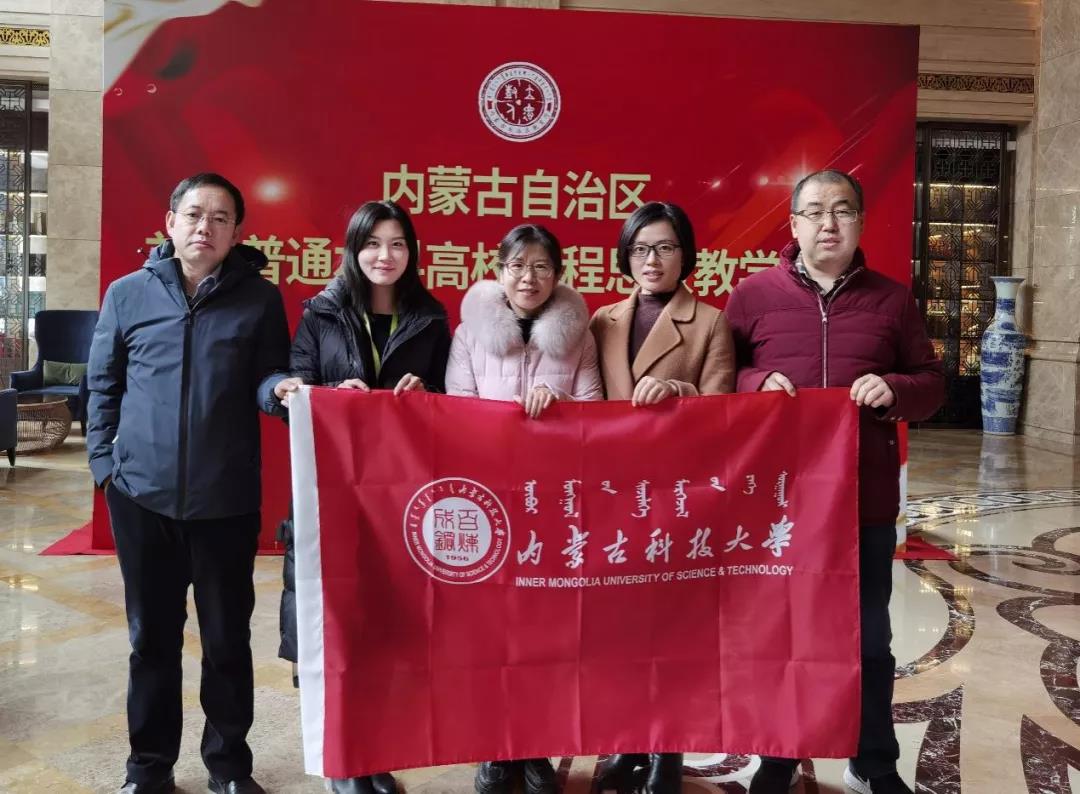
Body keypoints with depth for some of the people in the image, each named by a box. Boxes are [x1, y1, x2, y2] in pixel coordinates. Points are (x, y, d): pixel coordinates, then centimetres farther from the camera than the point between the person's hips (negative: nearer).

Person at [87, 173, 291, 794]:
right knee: (152, 636, 13)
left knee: (228, 637, 9)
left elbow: (266, 379, 3)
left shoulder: (260, 298, 2)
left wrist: (281, 386, -20)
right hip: (142, 494, 1)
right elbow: (104, 384, 11)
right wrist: (105, 461, 4)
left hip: (228, 497, -1)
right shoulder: (128, 294, 5)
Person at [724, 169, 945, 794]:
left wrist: (894, 389, -12)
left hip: (866, 498, 1)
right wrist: (757, 383, -14)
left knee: (868, 635, 13)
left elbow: (933, 383, 9)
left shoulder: (891, 299, 6)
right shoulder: (753, 295, 1)